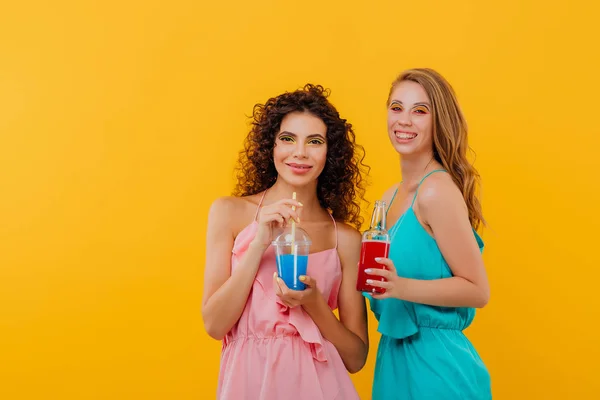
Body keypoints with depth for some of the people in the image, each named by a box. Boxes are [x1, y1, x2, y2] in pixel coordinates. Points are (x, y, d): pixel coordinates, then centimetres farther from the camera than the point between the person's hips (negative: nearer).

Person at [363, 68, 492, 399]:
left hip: (435, 363, -7)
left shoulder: (438, 191, -17)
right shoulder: (391, 196, 5)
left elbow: (477, 291, -17)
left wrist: (401, 287, -27)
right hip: (394, 355, 7)